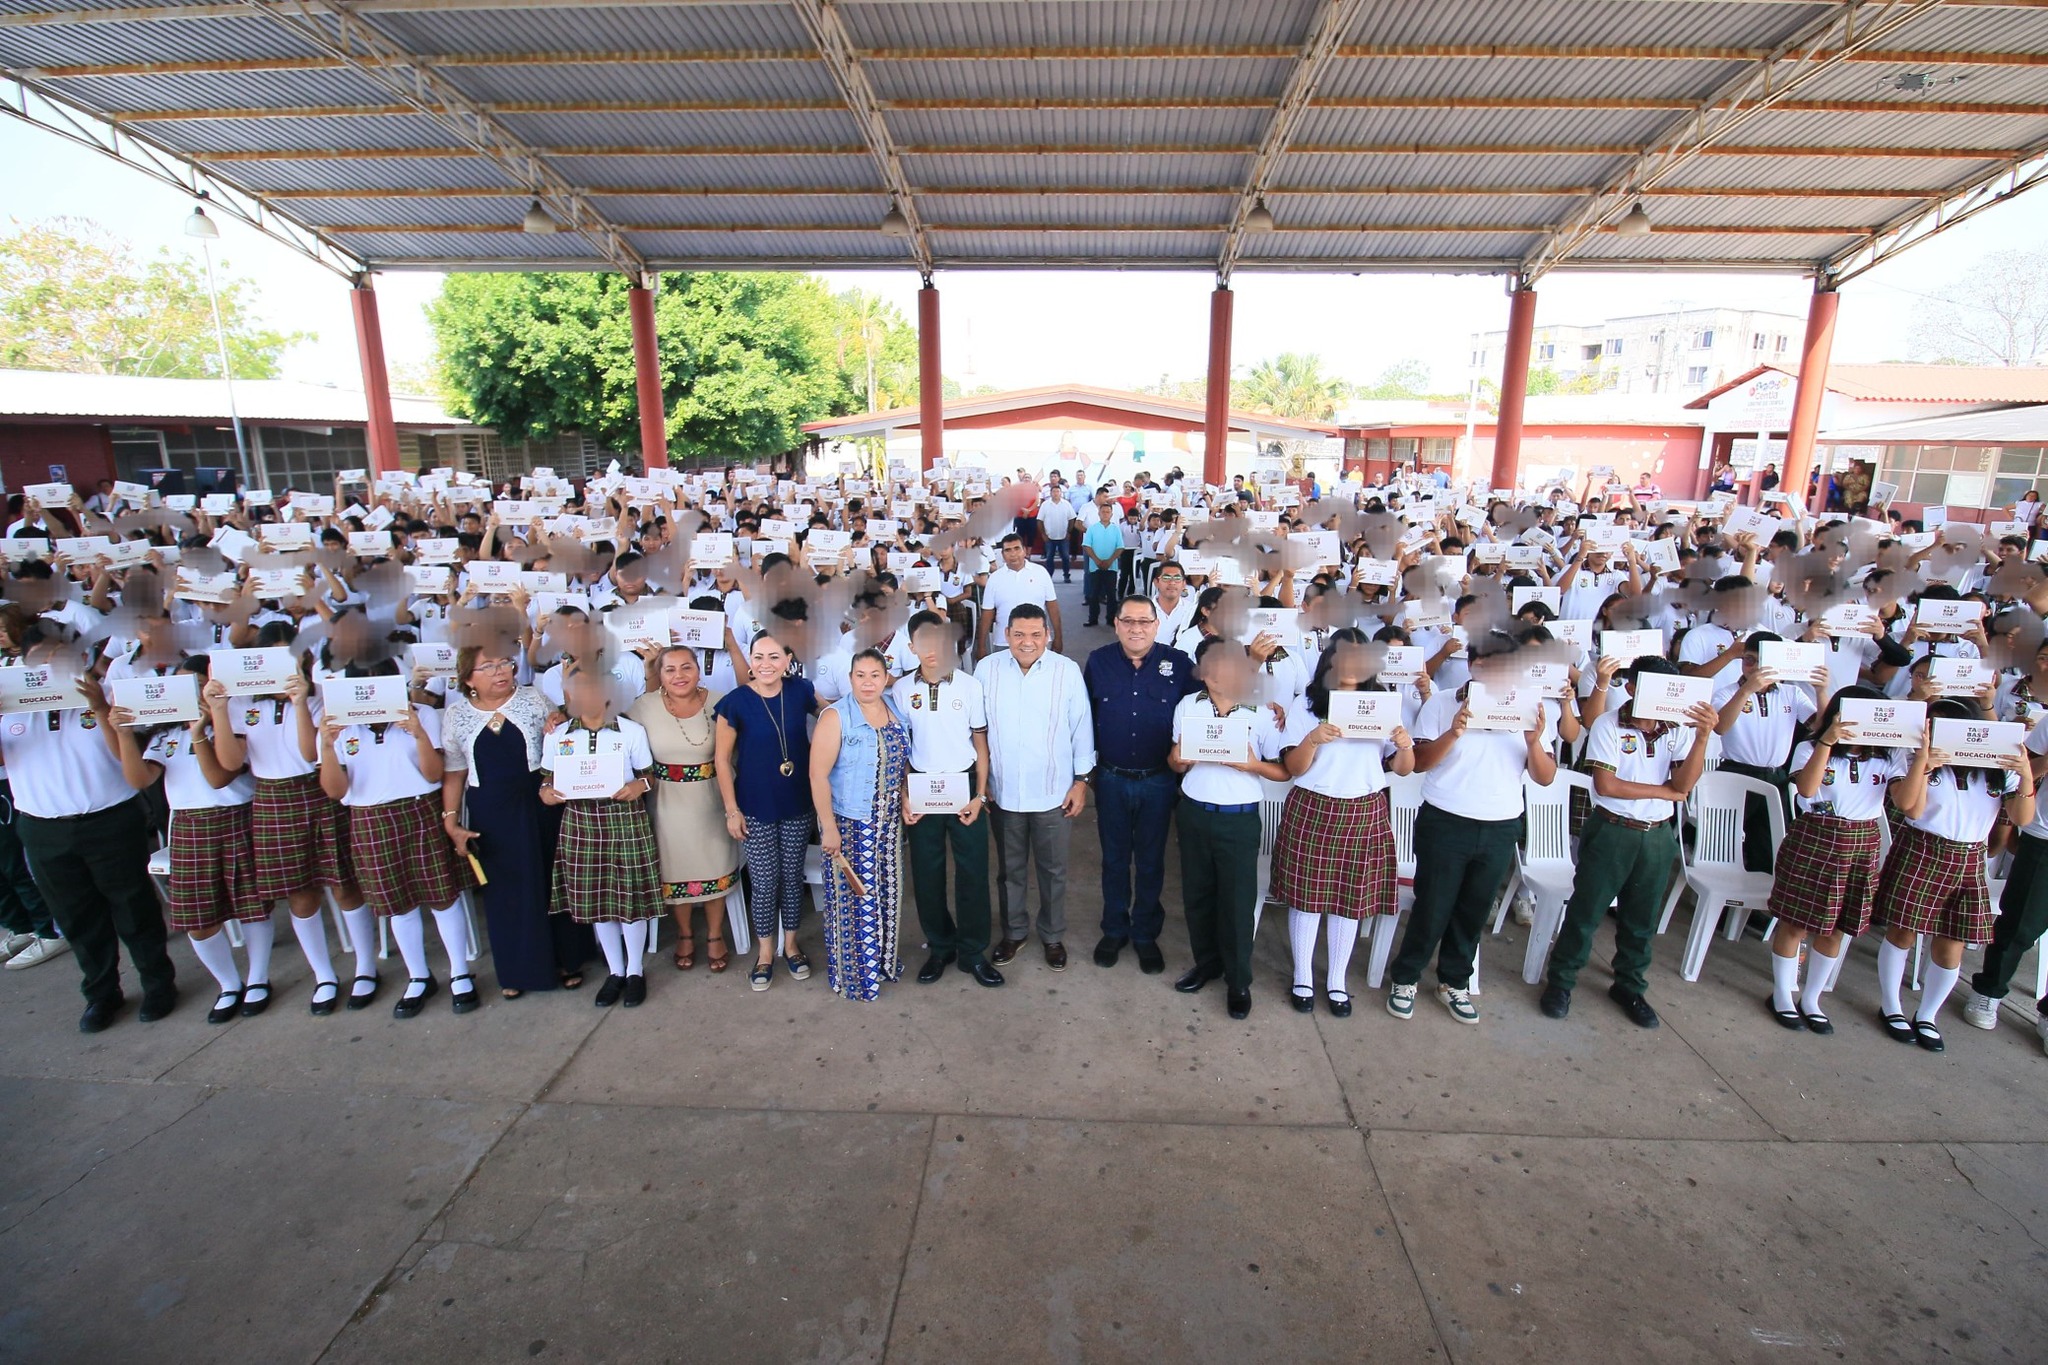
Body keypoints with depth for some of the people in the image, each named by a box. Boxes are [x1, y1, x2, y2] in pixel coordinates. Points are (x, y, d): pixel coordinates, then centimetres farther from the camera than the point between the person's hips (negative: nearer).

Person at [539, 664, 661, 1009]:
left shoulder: (632, 731, -3)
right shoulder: (557, 736, 3)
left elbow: (649, 775, 2)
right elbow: (549, 779, 11)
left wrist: (640, 785, -20)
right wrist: (546, 792, -11)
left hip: (626, 820, -2)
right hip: (581, 822, 3)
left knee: (631, 894, 4)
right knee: (596, 898, 11)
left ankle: (635, 971, 24)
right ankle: (615, 971, 30)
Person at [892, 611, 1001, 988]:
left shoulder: (969, 685, -4)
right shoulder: (902, 689, -1)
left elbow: (980, 743, 1)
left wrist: (979, 795, -5)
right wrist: (902, 796, -3)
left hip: (964, 785, -1)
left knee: (972, 870, 4)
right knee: (926, 872, 9)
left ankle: (973, 952, 20)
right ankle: (939, 947, 28)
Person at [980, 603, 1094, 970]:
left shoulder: (1067, 671, -10)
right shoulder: (987, 670, -6)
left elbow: (1081, 727, -3)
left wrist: (1081, 780, -2)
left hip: (1054, 792, -1)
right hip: (1004, 791, 1)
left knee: (1053, 870, 15)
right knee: (1010, 869, 19)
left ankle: (1053, 936, 36)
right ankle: (1014, 932, 39)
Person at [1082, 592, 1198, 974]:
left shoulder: (1179, 664, -8)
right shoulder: (1098, 662, -3)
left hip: (1158, 781, -1)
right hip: (1111, 780, 1)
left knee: (1151, 862, 13)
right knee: (1114, 859, 16)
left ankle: (1145, 935, 31)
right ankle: (1114, 930, 34)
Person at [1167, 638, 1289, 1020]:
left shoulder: (1261, 715, -7)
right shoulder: (1187, 707, 2)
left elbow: (1284, 771, -2)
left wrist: (1253, 765, -21)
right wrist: (1178, 759, -12)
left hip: (1239, 818, -3)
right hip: (1194, 813, 3)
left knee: (1237, 899, 3)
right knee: (1196, 892, 13)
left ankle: (1238, 980, 22)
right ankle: (1207, 962, 35)